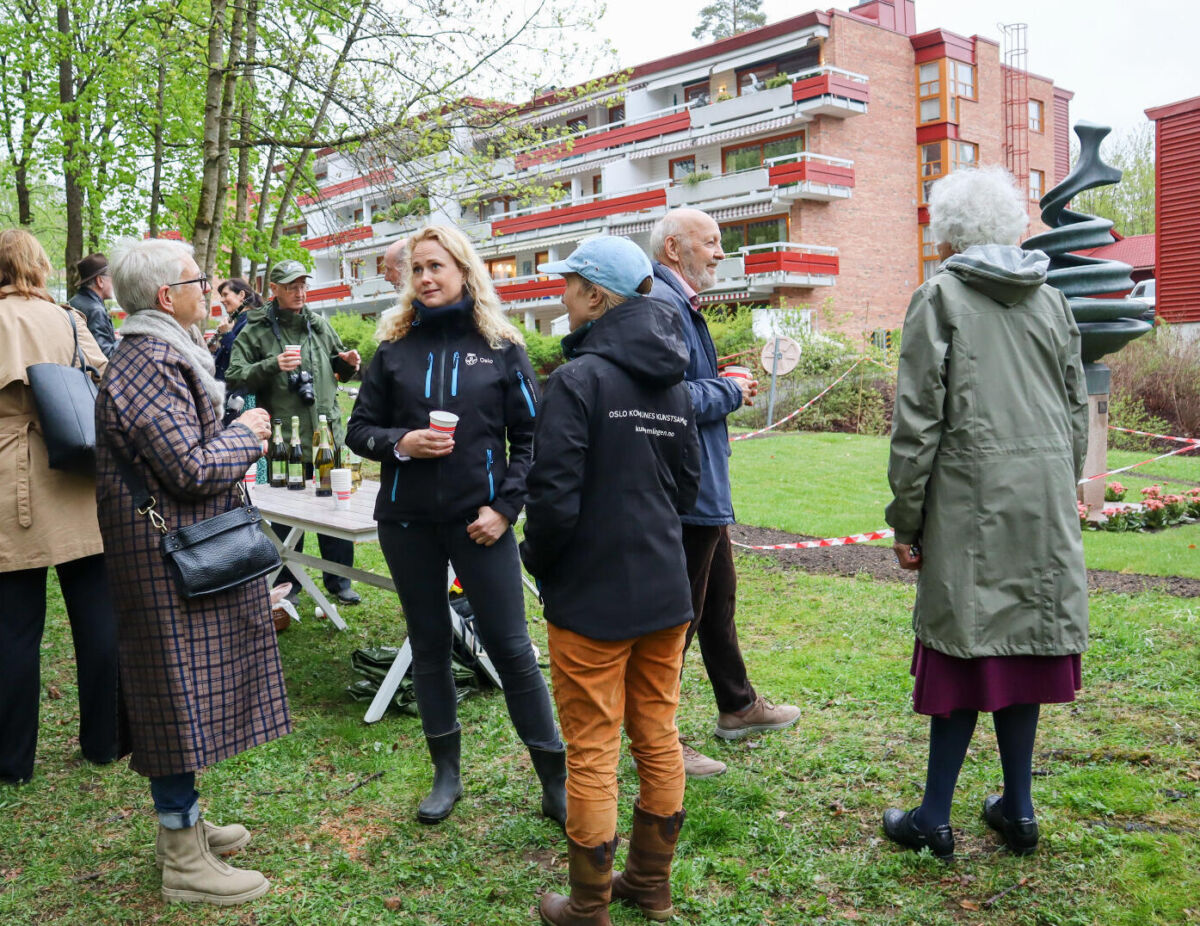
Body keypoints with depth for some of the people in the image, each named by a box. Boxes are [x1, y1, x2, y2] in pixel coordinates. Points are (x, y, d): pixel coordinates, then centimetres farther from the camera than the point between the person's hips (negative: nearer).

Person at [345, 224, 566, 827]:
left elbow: (529, 437, 1)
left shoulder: (500, 347, 1)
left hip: (480, 520, -2)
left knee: (510, 646, -2)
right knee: (429, 642, 12)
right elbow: (358, 429, 8)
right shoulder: (394, 348, 6)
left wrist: (505, 506, -9)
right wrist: (400, 442, -13)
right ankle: (446, 774, 27)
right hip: (408, 520, 3)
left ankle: (556, 782, 11)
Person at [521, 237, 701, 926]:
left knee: (593, 754, 5)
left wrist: (537, 560, -2)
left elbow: (555, 497, -19)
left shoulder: (579, 378, -16)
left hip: (594, 596, -7)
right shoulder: (672, 380, 6)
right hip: (665, 588, 7)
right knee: (659, 739, 17)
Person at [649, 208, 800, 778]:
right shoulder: (661, 305, -20)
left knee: (718, 600, 23)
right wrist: (731, 393, -14)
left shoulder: (682, 303, 17)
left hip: (702, 488, 11)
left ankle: (738, 706, 40)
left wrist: (724, 394, 7)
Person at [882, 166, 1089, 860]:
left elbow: (918, 419, -9)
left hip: (972, 503, -5)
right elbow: (1077, 413, 15)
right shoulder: (1052, 301, 12)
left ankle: (935, 820, 11)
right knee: (1021, 647, 12)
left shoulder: (942, 298, -4)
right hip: (1045, 506, 5)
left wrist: (906, 520, -4)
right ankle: (1019, 811, 22)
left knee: (967, 651, 0)